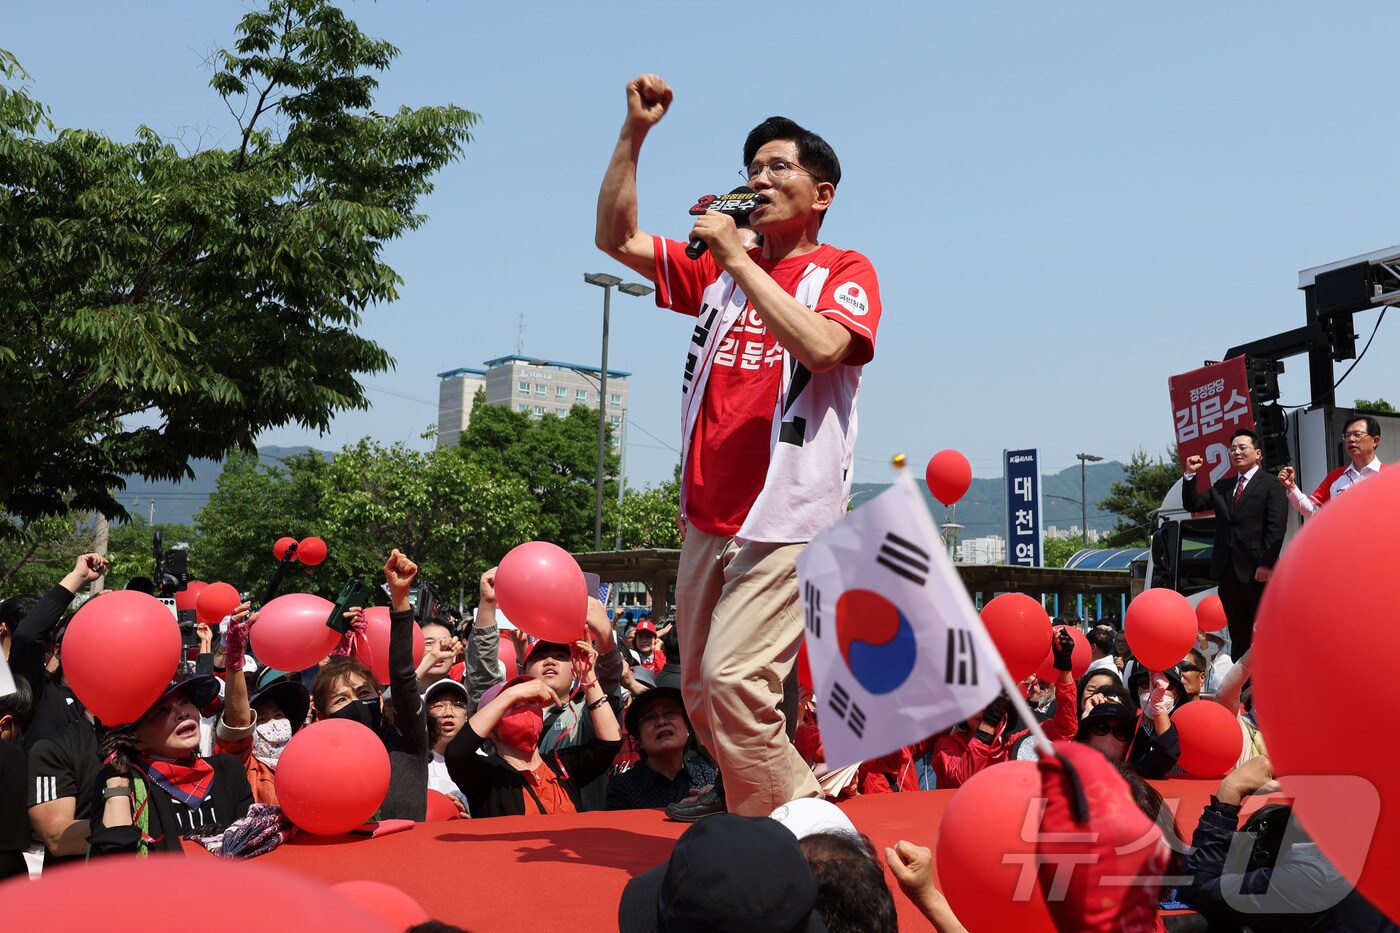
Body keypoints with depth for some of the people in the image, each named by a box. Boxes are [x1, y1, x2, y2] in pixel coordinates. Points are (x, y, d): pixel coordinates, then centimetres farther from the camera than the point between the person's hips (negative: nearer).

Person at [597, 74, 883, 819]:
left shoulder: (844, 272, 2)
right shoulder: (718, 271, 18)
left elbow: (820, 346, -19)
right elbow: (616, 237, 13)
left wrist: (738, 257, -14)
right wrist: (634, 132, 6)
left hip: (787, 517, -6)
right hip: (709, 514, 6)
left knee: (734, 679, -19)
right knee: (700, 690, 12)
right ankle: (742, 793, 34)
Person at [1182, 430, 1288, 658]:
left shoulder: (1271, 487, -1)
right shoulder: (1222, 487, 18)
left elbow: (1277, 528, -9)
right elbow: (1192, 504, 13)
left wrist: (1267, 564, -18)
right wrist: (1190, 475, 0)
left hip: (1257, 571, -6)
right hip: (1227, 571, 6)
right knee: (1238, 635, 10)